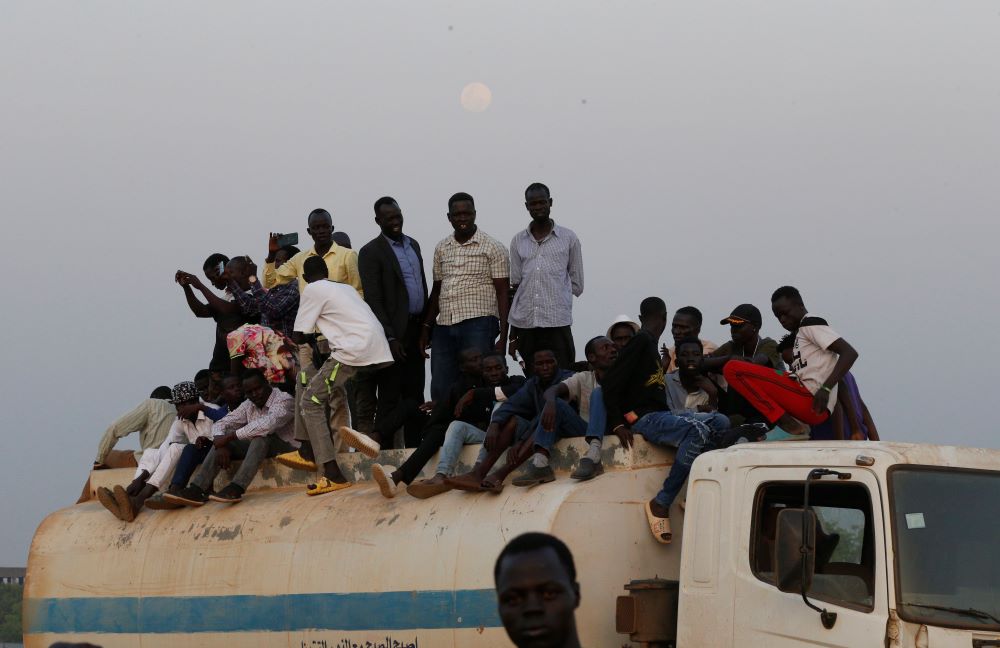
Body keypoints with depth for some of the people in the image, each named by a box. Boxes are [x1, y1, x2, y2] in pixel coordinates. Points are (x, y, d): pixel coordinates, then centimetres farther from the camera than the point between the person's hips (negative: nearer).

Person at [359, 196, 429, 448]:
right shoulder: (371, 252, -8)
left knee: (414, 395, 10)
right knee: (390, 398, -5)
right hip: (394, 334, -7)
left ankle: (415, 448, 15)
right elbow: (374, 300, -13)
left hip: (416, 331, 7)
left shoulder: (413, 245, 15)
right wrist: (390, 338, -18)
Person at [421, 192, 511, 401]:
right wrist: (426, 328, 16)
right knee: (440, 391, 2)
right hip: (444, 326, 5)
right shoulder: (441, 249, 15)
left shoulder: (493, 248, 1)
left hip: (478, 324, -5)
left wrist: (503, 336, -9)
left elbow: (503, 293, -2)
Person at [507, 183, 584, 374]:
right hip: (525, 324, 3)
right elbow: (514, 286, 14)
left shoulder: (568, 238, 7)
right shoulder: (518, 241, 14)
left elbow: (577, 285, 10)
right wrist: (512, 336, 11)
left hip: (557, 324, -3)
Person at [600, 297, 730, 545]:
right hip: (643, 417, -9)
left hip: (659, 414, 9)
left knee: (720, 422, 0)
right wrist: (618, 424, -16)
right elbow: (610, 382, -14)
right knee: (698, 431, -30)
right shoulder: (641, 341, -7)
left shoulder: (650, 345, 22)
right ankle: (661, 504, -26)